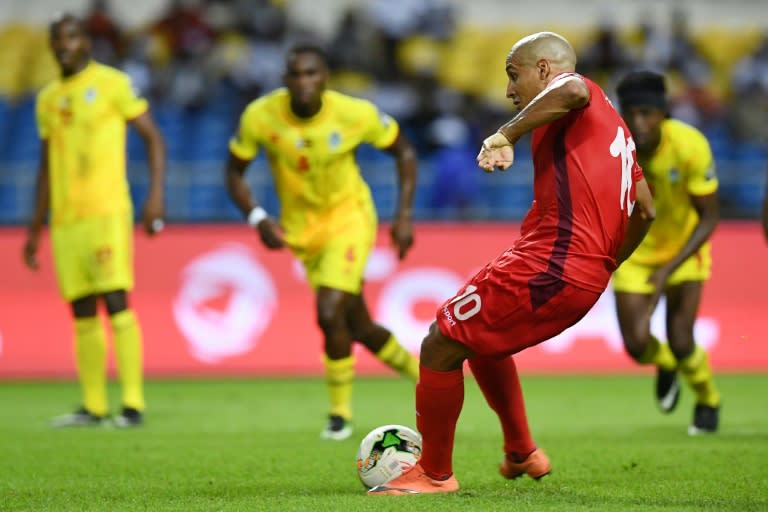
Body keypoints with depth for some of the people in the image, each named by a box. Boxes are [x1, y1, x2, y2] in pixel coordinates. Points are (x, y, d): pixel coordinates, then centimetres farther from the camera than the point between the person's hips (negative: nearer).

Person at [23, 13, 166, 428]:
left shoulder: (112, 83, -1)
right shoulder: (48, 99, 16)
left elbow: (153, 138, -2)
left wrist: (156, 195, -14)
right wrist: (35, 229, 20)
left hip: (107, 212, -6)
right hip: (65, 219, 6)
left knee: (116, 302, -12)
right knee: (82, 312, 6)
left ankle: (133, 404, -12)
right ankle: (93, 407, 11)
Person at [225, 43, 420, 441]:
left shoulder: (355, 114, -20)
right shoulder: (260, 116, -17)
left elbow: (403, 151, -4)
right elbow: (234, 173, -3)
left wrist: (404, 215, -11)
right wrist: (258, 220, -19)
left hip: (349, 218, -3)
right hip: (302, 227, 3)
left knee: (329, 314, -21)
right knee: (359, 328, 8)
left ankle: (340, 413, 0)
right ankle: (422, 377, 35)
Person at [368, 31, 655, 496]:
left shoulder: (580, 98, -3)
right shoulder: (614, 124, 25)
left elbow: (572, 90, -31)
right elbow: (645, 211, 26)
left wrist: (506, 135, -27)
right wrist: (602, 268, 31)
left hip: (547, 266, -10)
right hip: (588, 278, 10)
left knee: (441, 347, -2)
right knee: (481, 340, 29)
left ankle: (435, 474, 8)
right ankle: (522, 454, 33)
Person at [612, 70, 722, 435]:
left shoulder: (690, 145, -29)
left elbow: (709, 218, -21)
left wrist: (669, 268, -29)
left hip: (684, 245, -2)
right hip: (634, 250, 2)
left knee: (680, 343, -11)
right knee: (637, 346, -7)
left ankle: (708, 401, 24)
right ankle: (665, 365, 34)